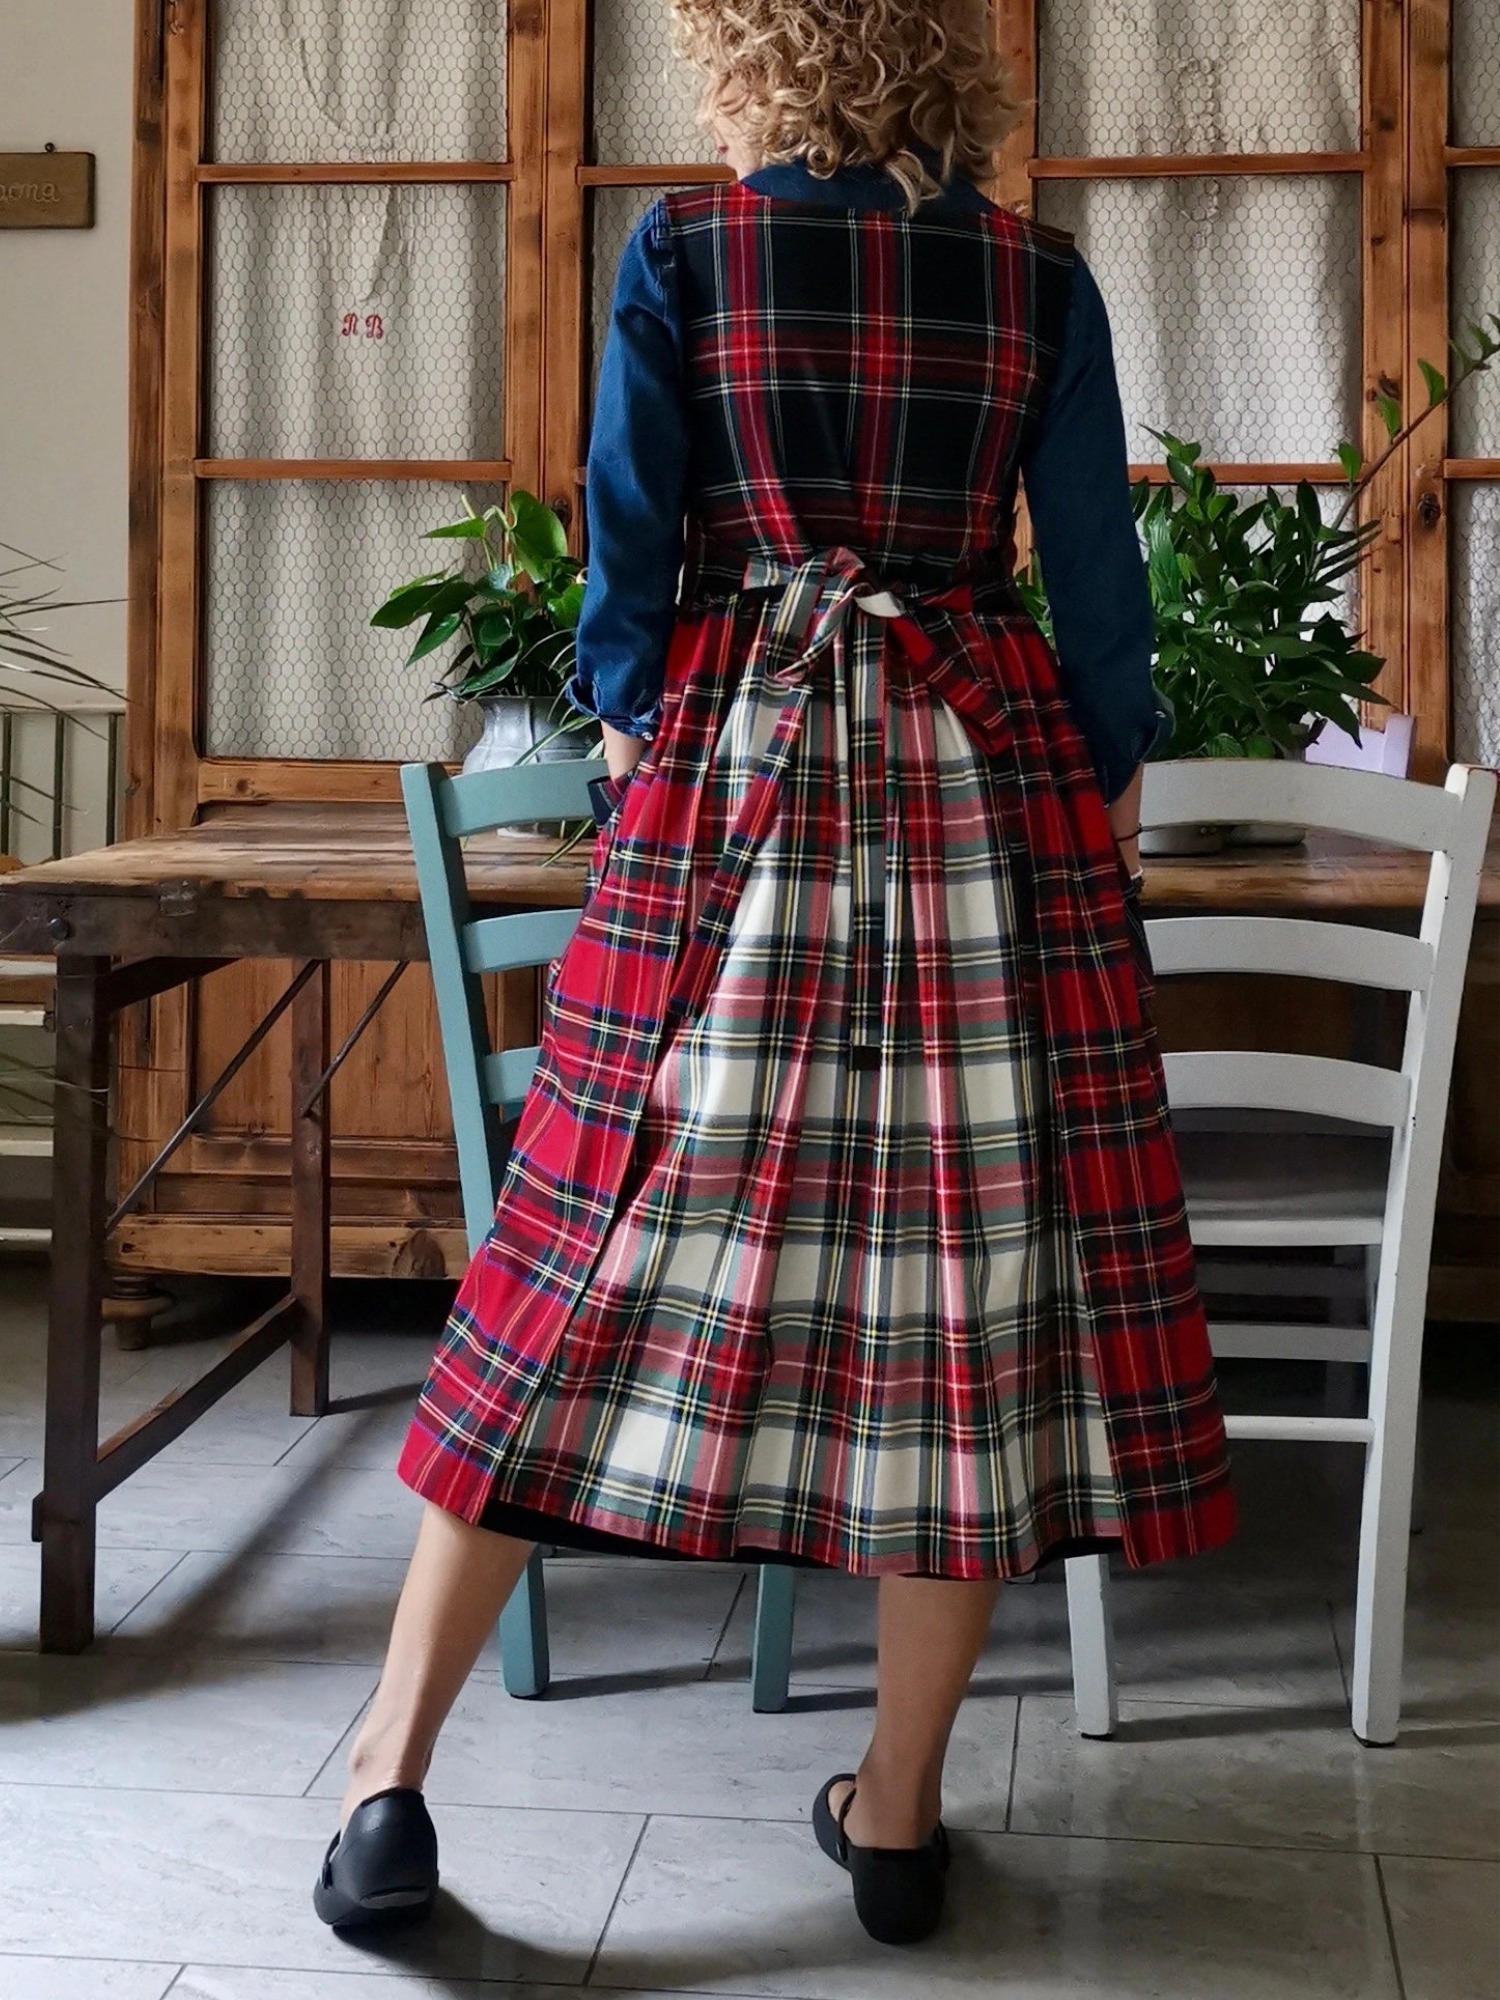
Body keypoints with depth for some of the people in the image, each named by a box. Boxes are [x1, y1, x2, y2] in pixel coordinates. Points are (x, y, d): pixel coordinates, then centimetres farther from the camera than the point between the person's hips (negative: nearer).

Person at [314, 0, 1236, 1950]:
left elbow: (628, 530, 0)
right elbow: (1098, 570, 5)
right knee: (969, 1252, 6)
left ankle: (390, 1783, 6)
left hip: (729, 768, -1)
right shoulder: (1040, 277, 5)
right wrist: (1114, 775, 17)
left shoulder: (683, 248, 1)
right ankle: (900, 1809, 14)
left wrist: (632, 716, 17)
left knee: (596, 1259, 3)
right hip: (986, 772, 1)